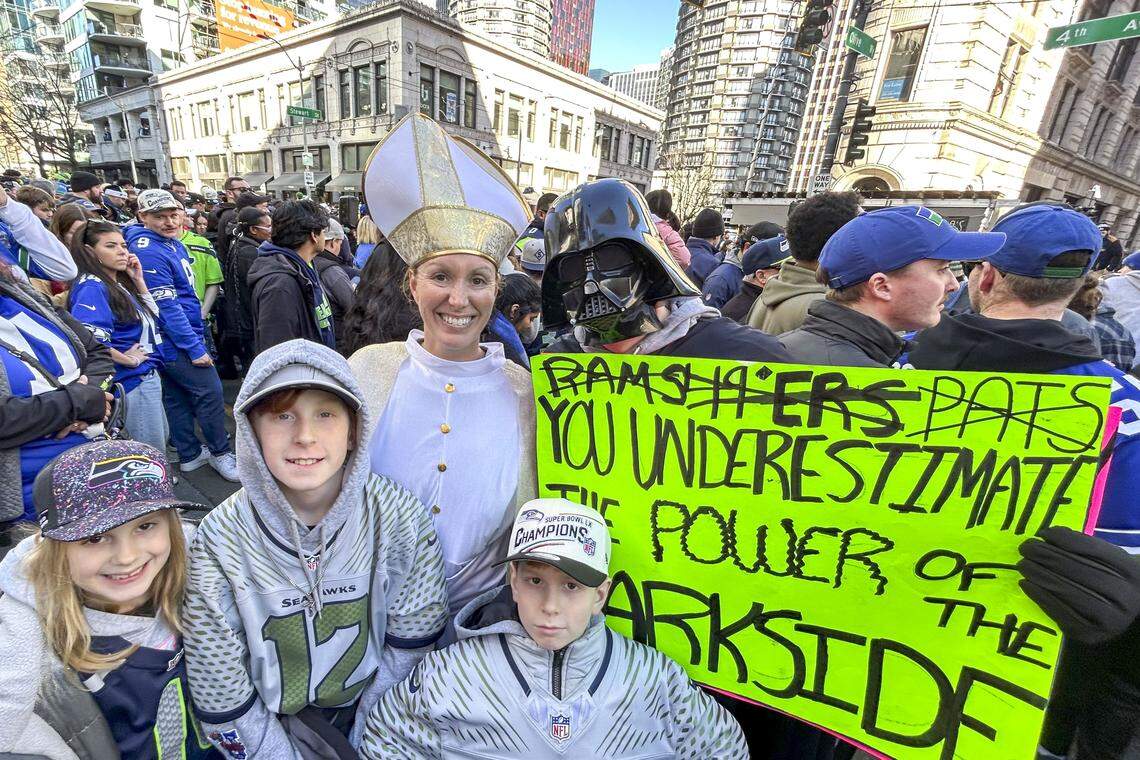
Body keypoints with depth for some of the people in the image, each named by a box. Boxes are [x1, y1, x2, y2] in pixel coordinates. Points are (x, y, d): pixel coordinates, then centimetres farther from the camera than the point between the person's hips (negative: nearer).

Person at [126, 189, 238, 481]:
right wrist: (195, 348, -22)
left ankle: (189, 455, 26)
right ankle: (220, 453, 9)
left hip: (174, 340, 9)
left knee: (177, 398, 15)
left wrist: (195, 334, 19)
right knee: (210, 393, -5)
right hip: (175, 342, -9)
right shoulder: (148, 252, -19)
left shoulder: (174, 242, 10)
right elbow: (166, 306, -22)